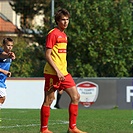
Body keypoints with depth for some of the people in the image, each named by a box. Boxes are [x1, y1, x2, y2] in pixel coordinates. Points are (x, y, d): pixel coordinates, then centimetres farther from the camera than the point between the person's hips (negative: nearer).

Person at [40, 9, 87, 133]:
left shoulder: (63, 35, 17)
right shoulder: (53, 34, -10)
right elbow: (47, 55, -15)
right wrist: (57, 71, -19)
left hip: (63, 73, 9)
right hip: (52, 73, -9)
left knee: (76, 96, 3)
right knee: (49, 99, -2)